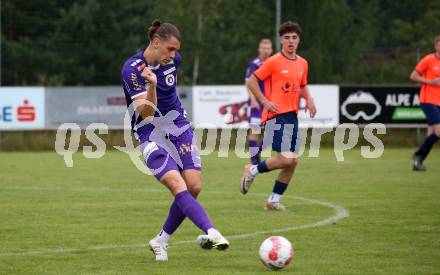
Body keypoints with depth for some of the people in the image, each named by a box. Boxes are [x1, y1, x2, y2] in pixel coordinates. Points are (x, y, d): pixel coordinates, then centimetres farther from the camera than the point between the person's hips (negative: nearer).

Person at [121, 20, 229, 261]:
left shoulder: (173, 60, 1)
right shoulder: (131, 70, -18)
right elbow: (146, 113, -24)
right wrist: (151, 85, -39)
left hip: (179, 128, 6)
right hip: (151, 135, -6)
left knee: (194, 187, -6)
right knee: (177, 185, -24)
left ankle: (161, 241, 9)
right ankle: (211, 233, -40)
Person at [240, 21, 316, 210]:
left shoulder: (302, 63, 13)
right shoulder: (274, 62, -7)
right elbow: (251, 82, -3)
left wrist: (308, 99, 8)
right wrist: (265, 101, -12)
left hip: (292, 116, 7)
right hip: (277, 116, -7)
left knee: (292, 161, 3)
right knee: (286, 159, -17)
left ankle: (273, 200, 14)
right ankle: (253, 170, 6)